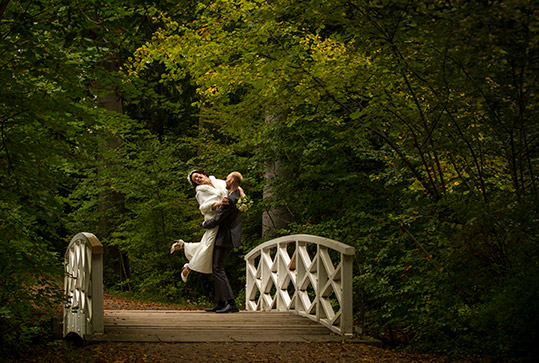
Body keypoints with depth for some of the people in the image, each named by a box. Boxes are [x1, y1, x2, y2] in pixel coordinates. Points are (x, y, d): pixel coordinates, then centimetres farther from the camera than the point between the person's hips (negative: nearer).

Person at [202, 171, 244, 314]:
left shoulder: (230, 200, -22)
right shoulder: (238, 195, 8)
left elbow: (216, 221, -18)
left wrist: (205, 224, 2)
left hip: (225, 238, -10)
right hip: (228, 238, 10)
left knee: (218, 269, -10)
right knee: (217, 269, 13)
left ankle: (231, 303, -15)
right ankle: (220, 303, 15)